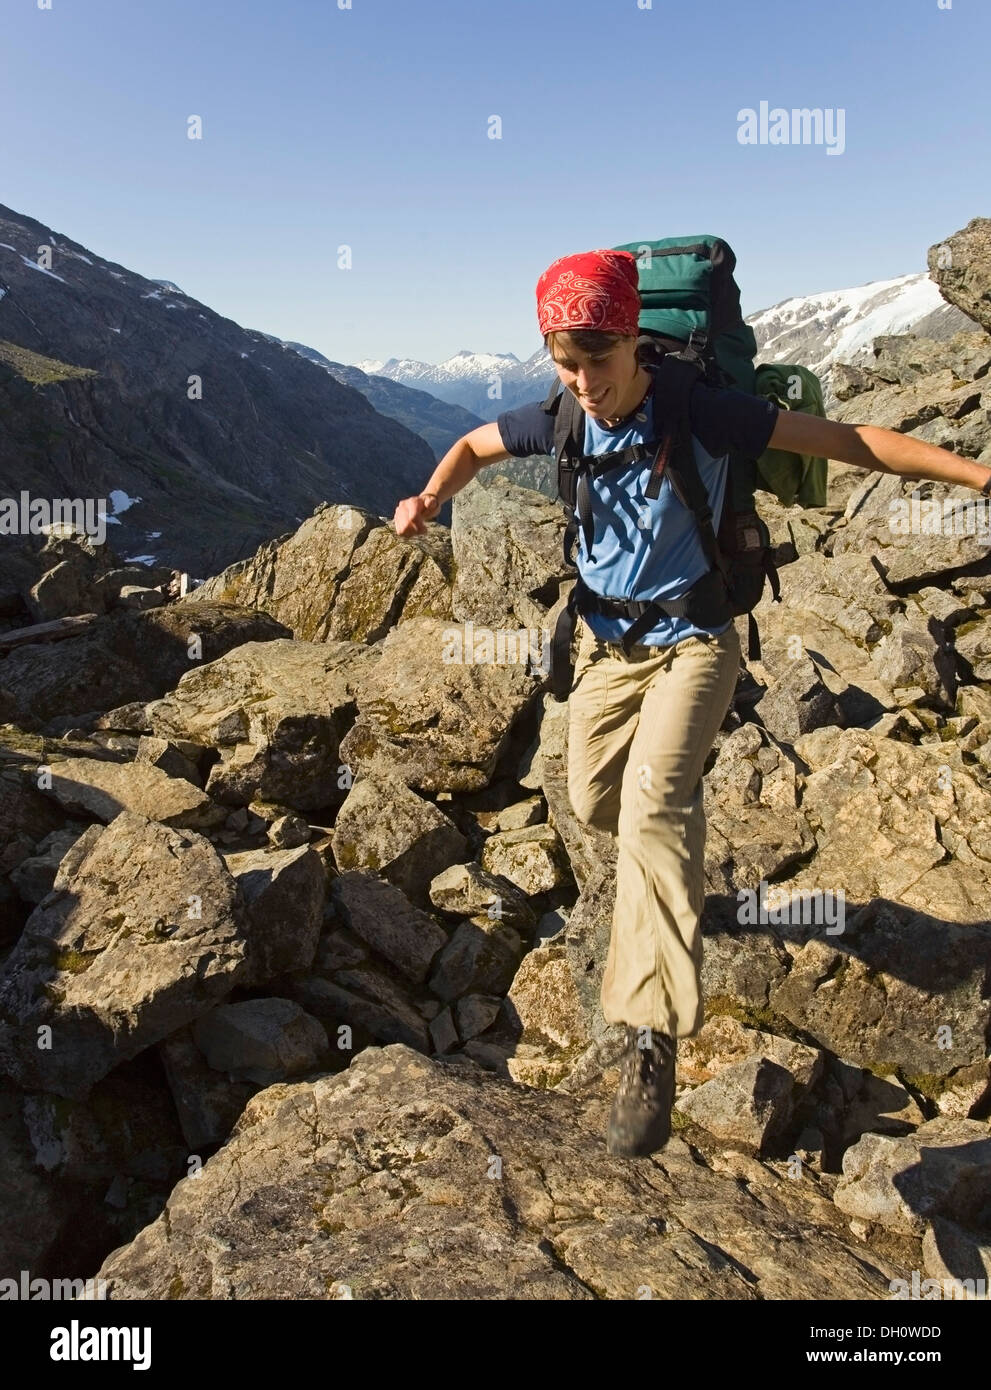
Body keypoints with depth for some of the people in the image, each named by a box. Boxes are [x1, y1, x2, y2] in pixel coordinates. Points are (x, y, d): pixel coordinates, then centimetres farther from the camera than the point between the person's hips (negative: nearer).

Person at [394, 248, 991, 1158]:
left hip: (693, 642, -5)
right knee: (596, 803, 13)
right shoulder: (558, 421, -7)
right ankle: (680, 820, 51)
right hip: (607, 640, 5)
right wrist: (430, 498, -8)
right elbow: (475, 446, 12)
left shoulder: (699, 411, -19)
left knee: (651, 804, -24)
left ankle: (652, 1042, -21)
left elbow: (845, 440, -16)